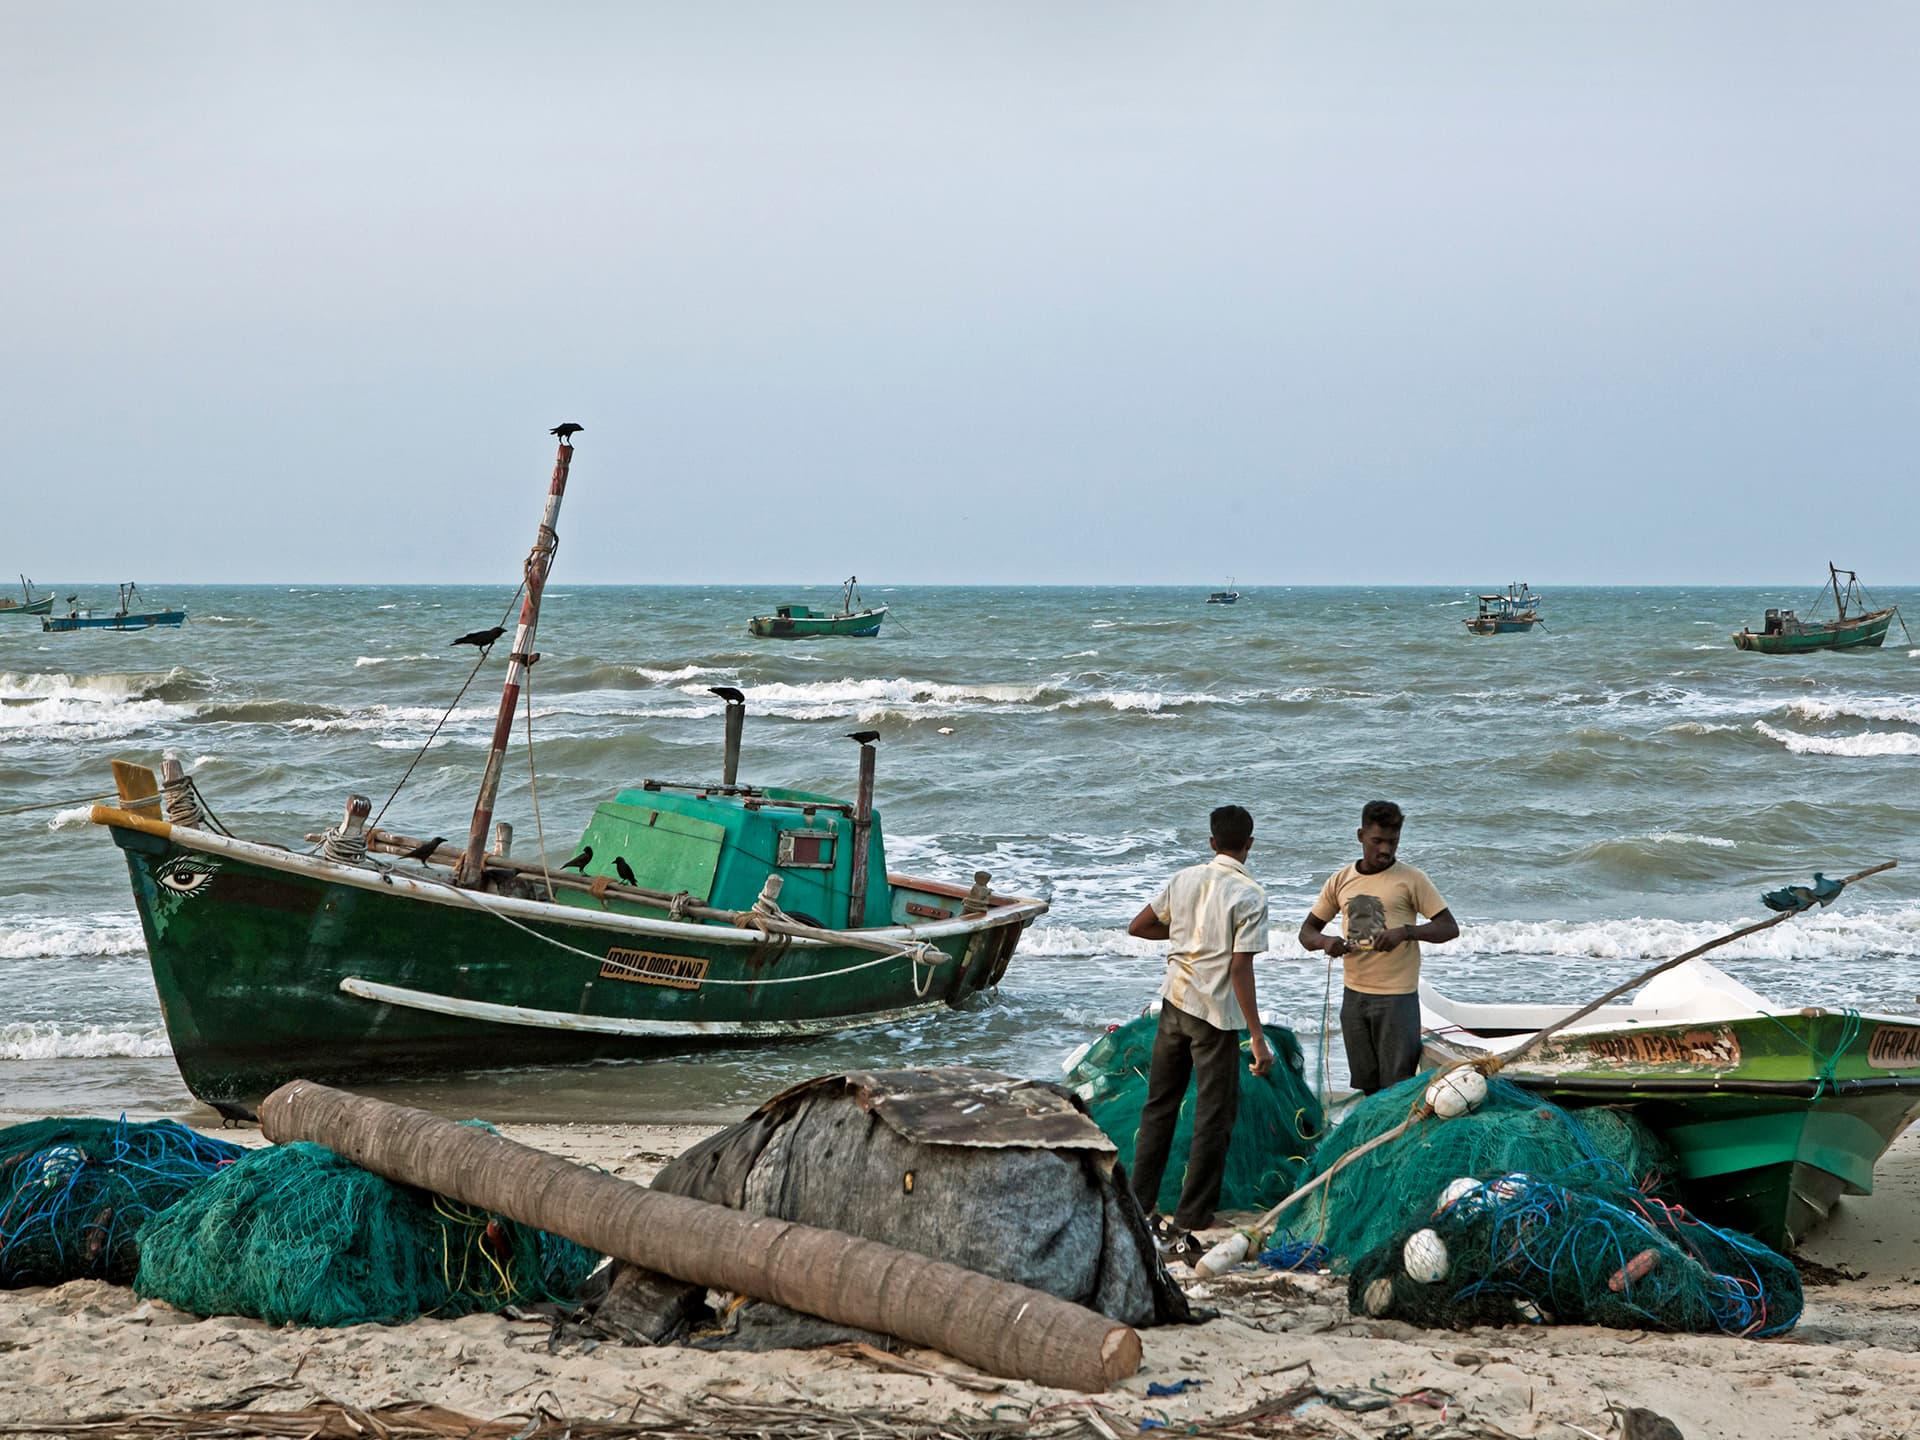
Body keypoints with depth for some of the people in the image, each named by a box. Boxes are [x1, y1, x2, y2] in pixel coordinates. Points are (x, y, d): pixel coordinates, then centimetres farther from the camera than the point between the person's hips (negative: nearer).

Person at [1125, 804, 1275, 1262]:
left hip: (1174, 1001, 6)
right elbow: (1240, 969, -17)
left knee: (1159, 1105, 17)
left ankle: (1140, 1208, 22)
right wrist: (1258, 1038, -16)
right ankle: (1187, 1226, -2)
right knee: (1213, 1119, 1)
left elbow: (1137, 927, 10)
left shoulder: (1184, 879, 3)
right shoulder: (1250, 896, -13)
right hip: (1217, 1015, -6)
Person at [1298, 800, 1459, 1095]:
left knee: (1397, 1086, -4)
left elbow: (1449, 927, -6)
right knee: (1367, 1085, 12)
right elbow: (1307, 931, 12)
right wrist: (1325, 941, -12)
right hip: (1354, 996, 5)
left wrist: (1405, 932, -23)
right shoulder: (1340, 881, 7)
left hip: (1397, 997, -5)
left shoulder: (1410, 880, -5)